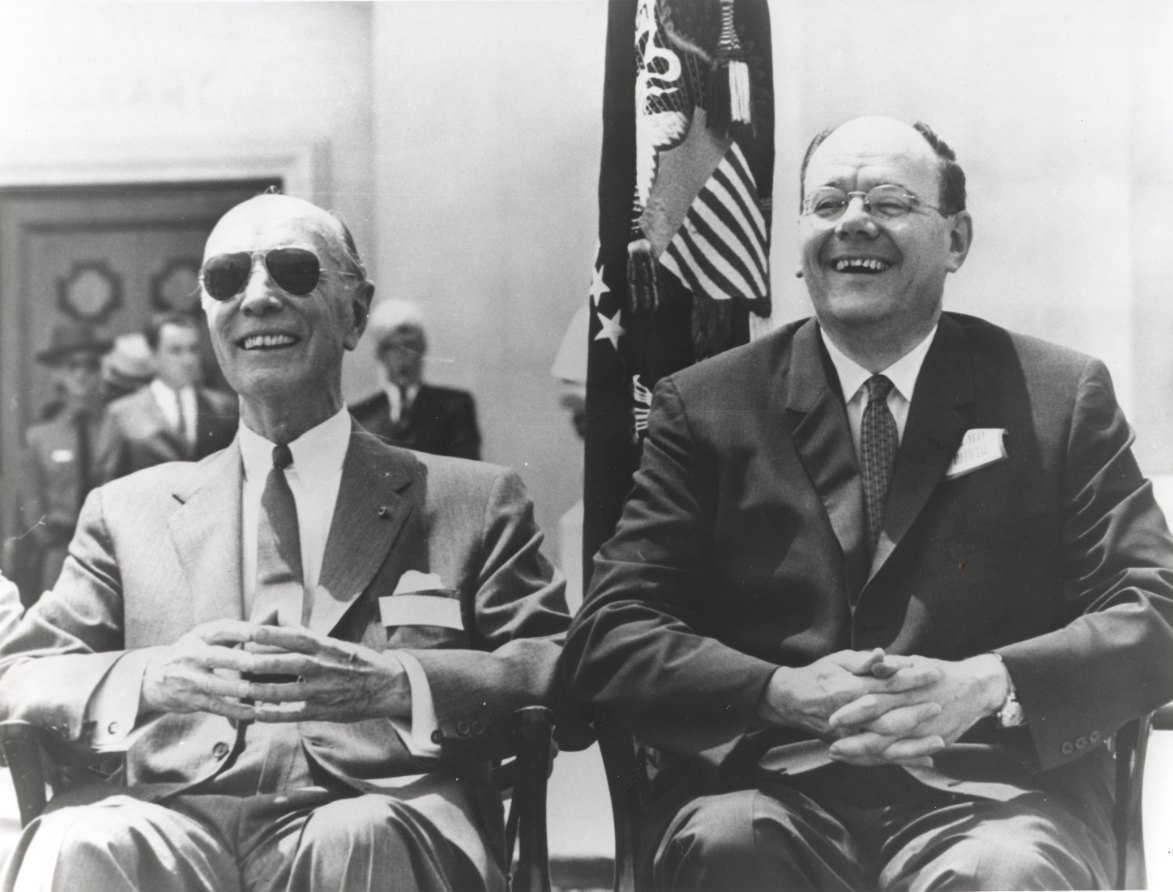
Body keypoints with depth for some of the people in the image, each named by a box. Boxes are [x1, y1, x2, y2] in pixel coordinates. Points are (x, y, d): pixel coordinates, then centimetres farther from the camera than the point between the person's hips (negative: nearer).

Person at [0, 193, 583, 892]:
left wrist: (391, 682, -14)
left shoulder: (476, 501, 16)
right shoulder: (130, 511, 22)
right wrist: (151, 678, -9)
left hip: (381, 819, 0)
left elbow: (570, 675, 5)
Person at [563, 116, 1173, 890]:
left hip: (990, 786, 0)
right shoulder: (704, 407, 9)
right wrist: (783, 695, -17)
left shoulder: (1063, 396, 9)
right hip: (771, 783, 1)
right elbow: (611, 633, 2)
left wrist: (987, 685, -17)